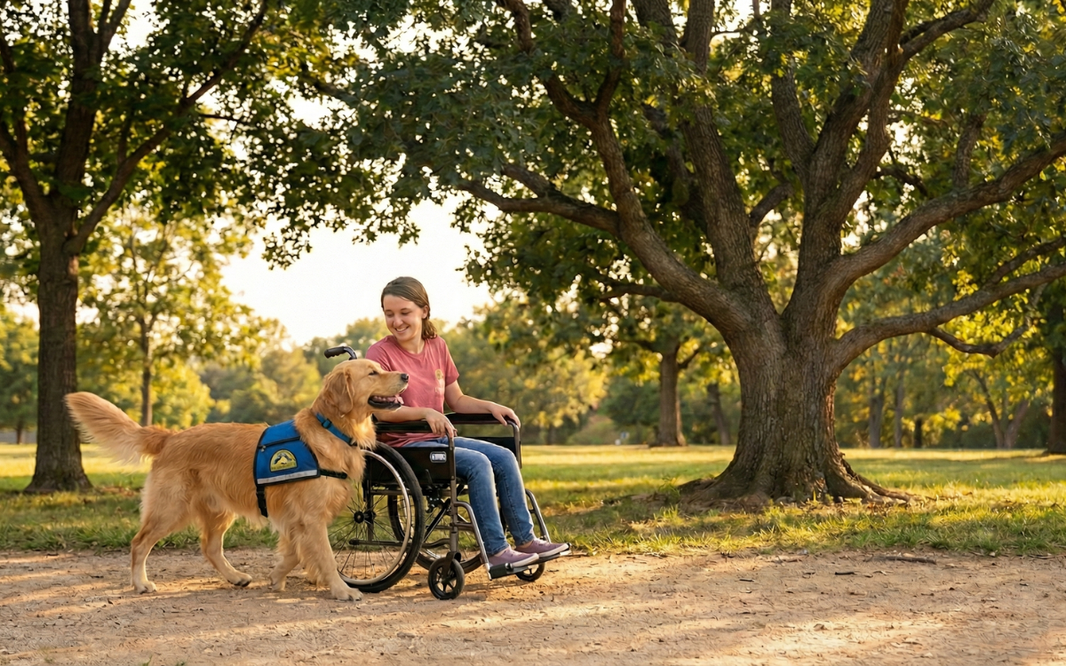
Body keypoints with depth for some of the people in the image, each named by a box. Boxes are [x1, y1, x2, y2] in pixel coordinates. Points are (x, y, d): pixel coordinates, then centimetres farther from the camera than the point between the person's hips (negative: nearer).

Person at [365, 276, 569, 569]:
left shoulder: (437, 346, 11)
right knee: (477, 464, -25)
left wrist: (490, 407, -1)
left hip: (439, 437, 7)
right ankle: (496, 552, -21)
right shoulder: (380, 353, -9)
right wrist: (425, 413, -32)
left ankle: (525, 540, -4)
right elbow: (383, 411, -18)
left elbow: (457, 400, 17)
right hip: (403, 444, -7)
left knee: (503, 457, -9)